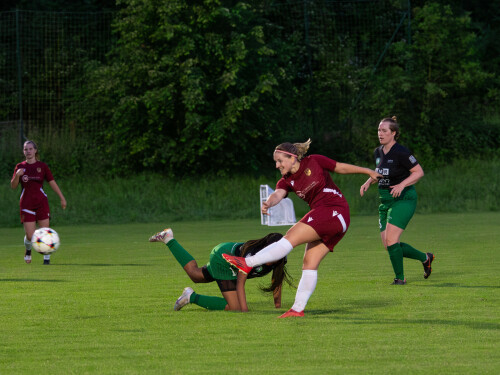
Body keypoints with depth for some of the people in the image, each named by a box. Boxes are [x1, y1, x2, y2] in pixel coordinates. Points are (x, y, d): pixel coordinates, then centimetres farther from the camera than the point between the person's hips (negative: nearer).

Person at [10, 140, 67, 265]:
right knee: (30, 235, -7)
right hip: (26, 205, 0)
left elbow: (52, 183, 7)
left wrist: (62, 198, 2)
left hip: (41, 203, 0)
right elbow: (13, 186, 2)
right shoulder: (20, 167, 6)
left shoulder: (42, 166, 5)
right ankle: (28, 250, 25)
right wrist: (17, 176, -18)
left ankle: (47, 257, 9)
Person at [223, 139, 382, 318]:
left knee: (292, 236, -18)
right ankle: (298, 309, 3)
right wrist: (268, 203, -36)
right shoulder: (287, 181, 9)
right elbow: (278, 193, -12)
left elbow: (342, 168, 8)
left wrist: (369, 172, 13)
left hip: (335, 210, -7)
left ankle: (248, 263, -27)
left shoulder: (314, 162, -4)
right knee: (310, 263, 2)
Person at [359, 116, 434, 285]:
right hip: (385, 201, 8)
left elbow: (419, 172, -13)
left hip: (403, 199, -8)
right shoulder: (378, 152, 8)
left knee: (390, 240, -17)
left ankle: (400, 277, 0)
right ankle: (425, 258, 24)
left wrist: (402, 185, -24)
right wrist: (368, 182, 7)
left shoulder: (400, 152, -16)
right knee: (387, 244, 5)